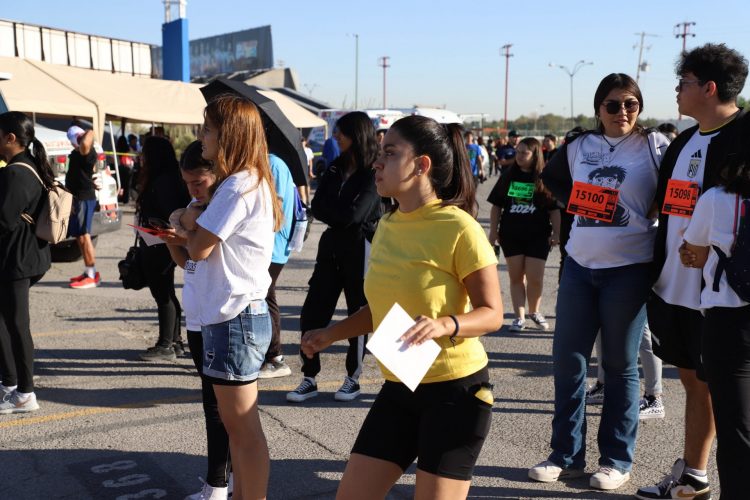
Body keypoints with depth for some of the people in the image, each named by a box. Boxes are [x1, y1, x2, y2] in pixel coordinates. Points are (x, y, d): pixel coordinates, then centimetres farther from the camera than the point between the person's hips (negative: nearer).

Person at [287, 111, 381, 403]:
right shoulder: (335, 169, 10)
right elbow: (317, 208, 2)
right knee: (312, 313, 2)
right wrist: (340, 216, -13)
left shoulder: (373, 174, -9)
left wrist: (330, 210, -4)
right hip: (332, 246, 6)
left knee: (358, 314, 6)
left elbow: (354, 214, -19)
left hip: (360, 249, -6)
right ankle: (309, 379, 11)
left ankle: (353, 379, 20)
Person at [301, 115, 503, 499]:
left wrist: (445, 325, -30)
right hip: (398, 388, 7)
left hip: (455, 389, -7)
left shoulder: (457, 227, -16)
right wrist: (331, 334, 8)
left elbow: (492, 313, -13)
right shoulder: (387, 226, 6)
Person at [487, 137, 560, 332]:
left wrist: (556, 233, -7)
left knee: (535, 278, 0)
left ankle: (534, 312, 24)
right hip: (511, 234, 2)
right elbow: (497, 205, 8)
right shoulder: (508, 176, 4)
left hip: (538, 235, -2)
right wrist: (493, 231, 4)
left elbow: (554, 208, -1)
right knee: (516, 276, 6)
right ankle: (519, 317, 14)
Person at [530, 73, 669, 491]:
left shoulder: (654, 145, -4)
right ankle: (567, 455, 21)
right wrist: (573, 203, 10)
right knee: (567, 359, 7)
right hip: (580, 265, 4)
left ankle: (617, 460, 20)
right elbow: (552, 177, 23)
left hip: (629, 269, -4)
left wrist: (655, 214, -6)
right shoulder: (579, 146, 7)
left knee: (620, 365, 5)